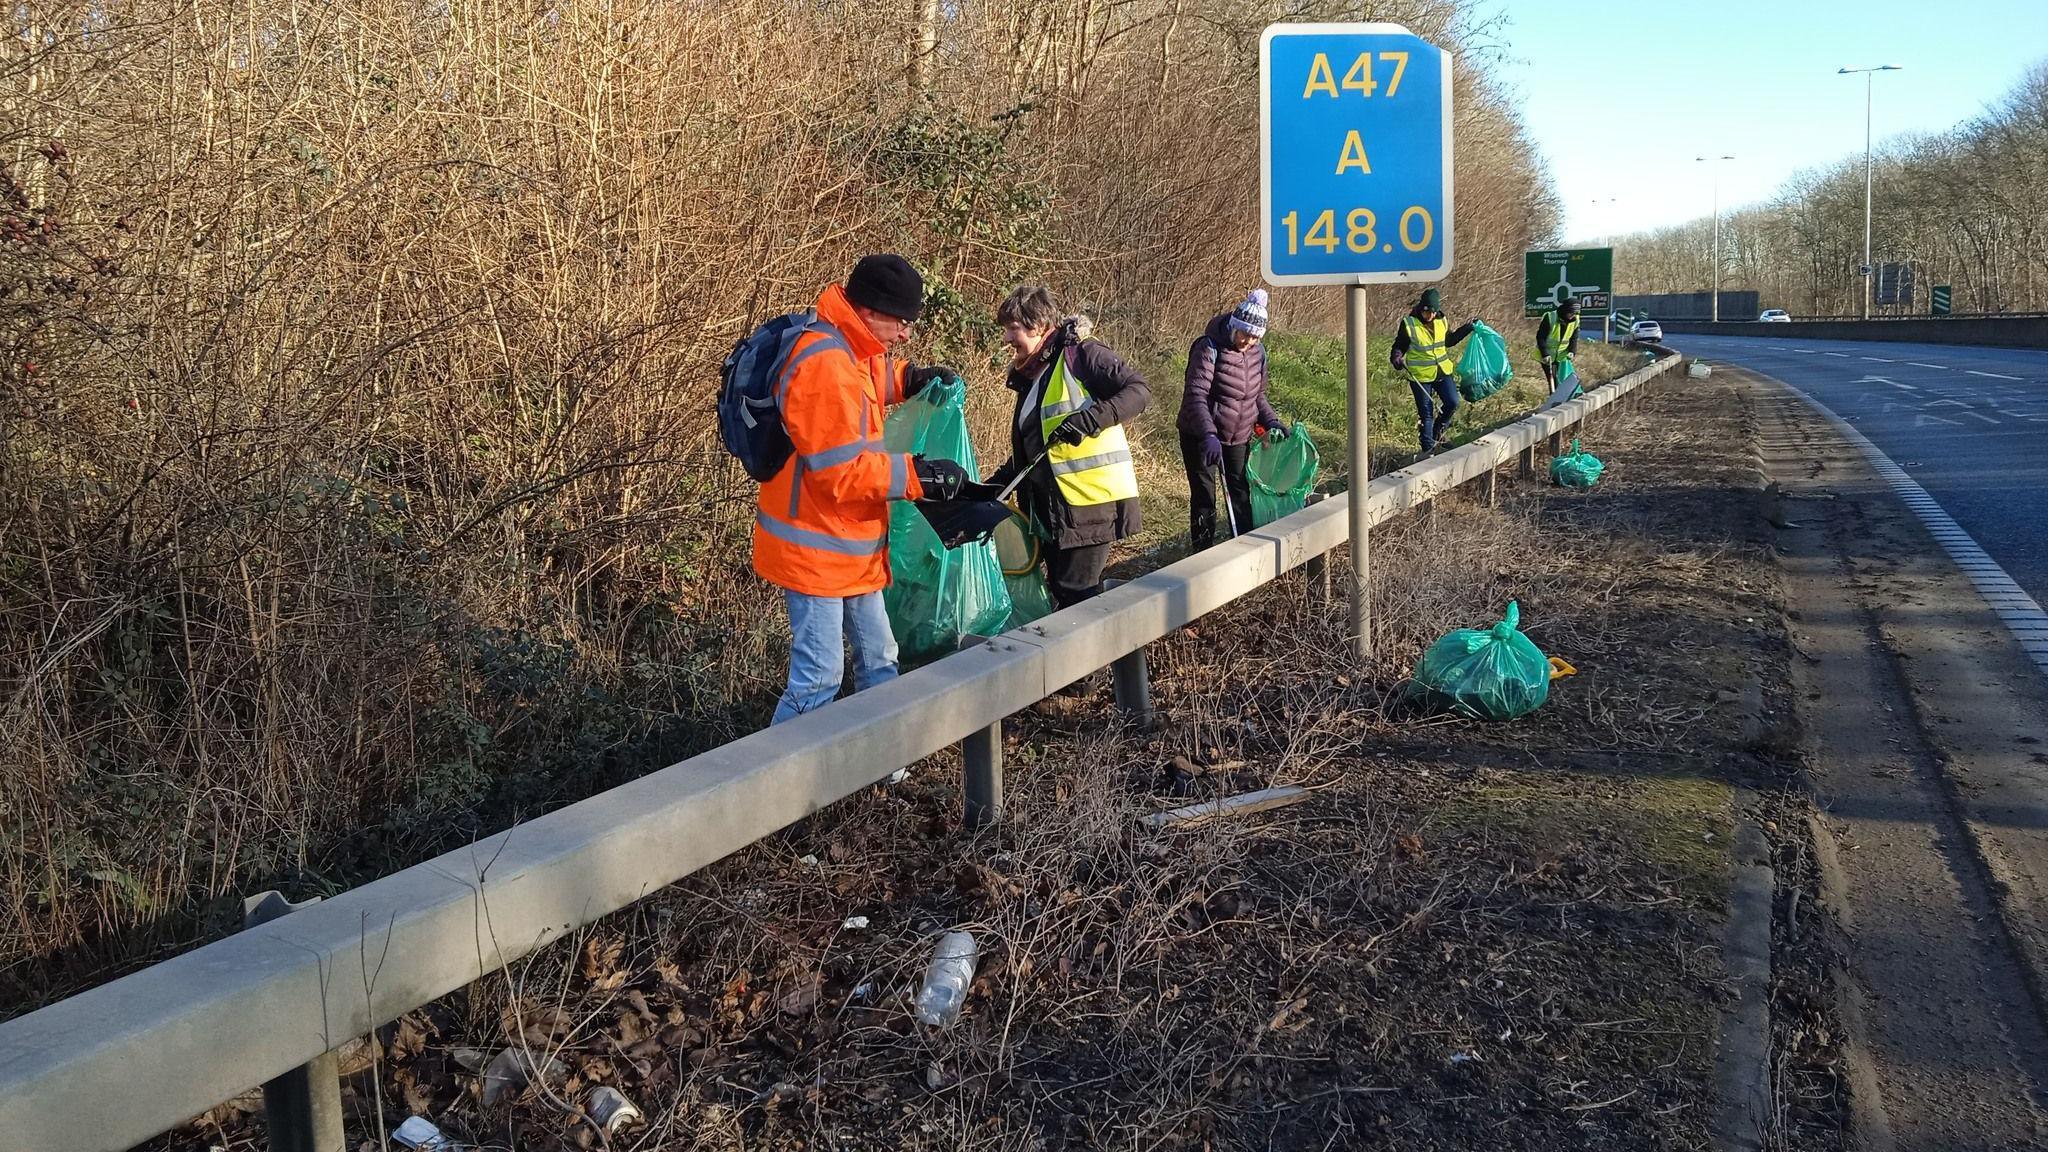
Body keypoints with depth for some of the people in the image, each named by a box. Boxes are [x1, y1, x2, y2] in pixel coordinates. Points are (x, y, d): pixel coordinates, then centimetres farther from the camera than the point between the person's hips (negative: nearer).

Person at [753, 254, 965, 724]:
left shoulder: (851, 353, 8)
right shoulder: (825, 364, -23)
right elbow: (841, 470, -26)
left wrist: (908, 379, 16)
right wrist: (918, 474, -22)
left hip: (850, 548, 11)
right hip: (816, 549, -11)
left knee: (878, 660, 17)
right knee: (818, 677, -8)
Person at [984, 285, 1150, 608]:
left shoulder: (1081, 354, -8)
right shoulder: (1030, 377, 19)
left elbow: (1139, 389, -17)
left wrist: (1093, 416, -29)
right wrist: (993, 485, 16)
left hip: (1092, 500, -9)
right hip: (1051, 507, 9)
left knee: (1075, 596, -10)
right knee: (1060, 593, 12)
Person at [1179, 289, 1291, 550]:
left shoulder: (1257, 352, 1)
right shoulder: (1209, 348, -20)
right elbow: (1195, 396, -27)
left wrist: (1272, 421, -2)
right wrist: (1208, 435, -39)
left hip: (1239, 437, 6)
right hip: (1200, 436, -6)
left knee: (1241, 495, 11)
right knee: (1204, 498, 1)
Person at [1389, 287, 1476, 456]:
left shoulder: (1441, 321, 0)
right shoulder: (1409, 324, -14)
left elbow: (1448, 341, 17)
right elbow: (1399, 346, -6)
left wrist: (1466, 329, 12)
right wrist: (1397, 358, -26)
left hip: (1443, 371, 4)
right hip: (1420, 376, -4)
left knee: (1452, 403, -2)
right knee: (1426, 412, 2)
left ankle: (1438, 431, 25)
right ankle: (1427, 447, 12)